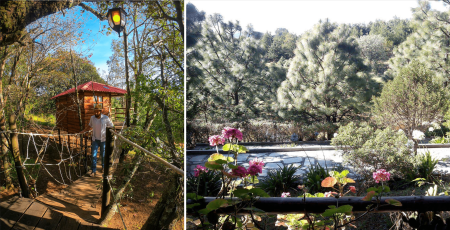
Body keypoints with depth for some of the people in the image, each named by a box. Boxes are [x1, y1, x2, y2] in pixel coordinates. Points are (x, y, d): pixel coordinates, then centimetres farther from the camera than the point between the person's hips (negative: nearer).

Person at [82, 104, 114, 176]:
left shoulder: (106, 118, -15)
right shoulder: (92, 118, -5)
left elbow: (112, 127, -6)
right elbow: (90, 126, 14)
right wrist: (83, 131, 6)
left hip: (103, 140, -2)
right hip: (95, 140, 2)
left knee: (103, 155, 14)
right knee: (94, 155, -1)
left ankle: (103, 166, 38)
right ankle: (94, 170, 7)